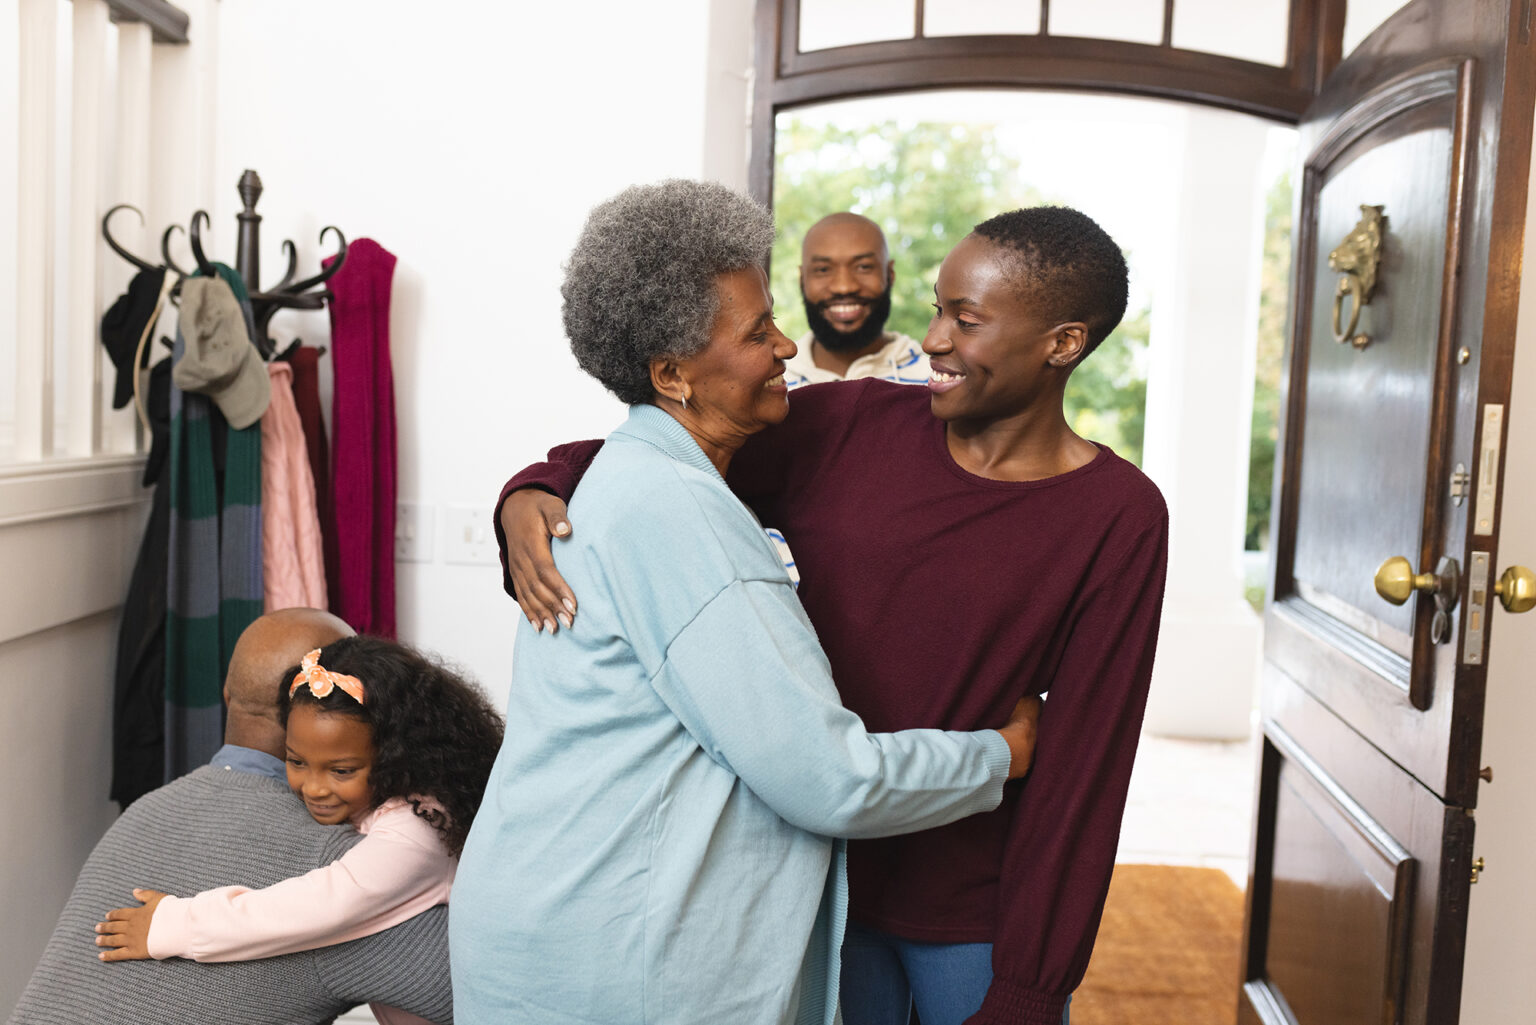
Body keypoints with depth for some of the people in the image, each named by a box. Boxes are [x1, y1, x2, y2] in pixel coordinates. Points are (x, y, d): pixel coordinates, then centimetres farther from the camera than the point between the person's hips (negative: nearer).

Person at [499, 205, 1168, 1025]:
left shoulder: (1117, 518, -11)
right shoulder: (846, 426, -4)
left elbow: (1079, 771, -11)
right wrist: (529, 495, -18)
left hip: (975, 914, -2)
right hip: (817, 876, 3)